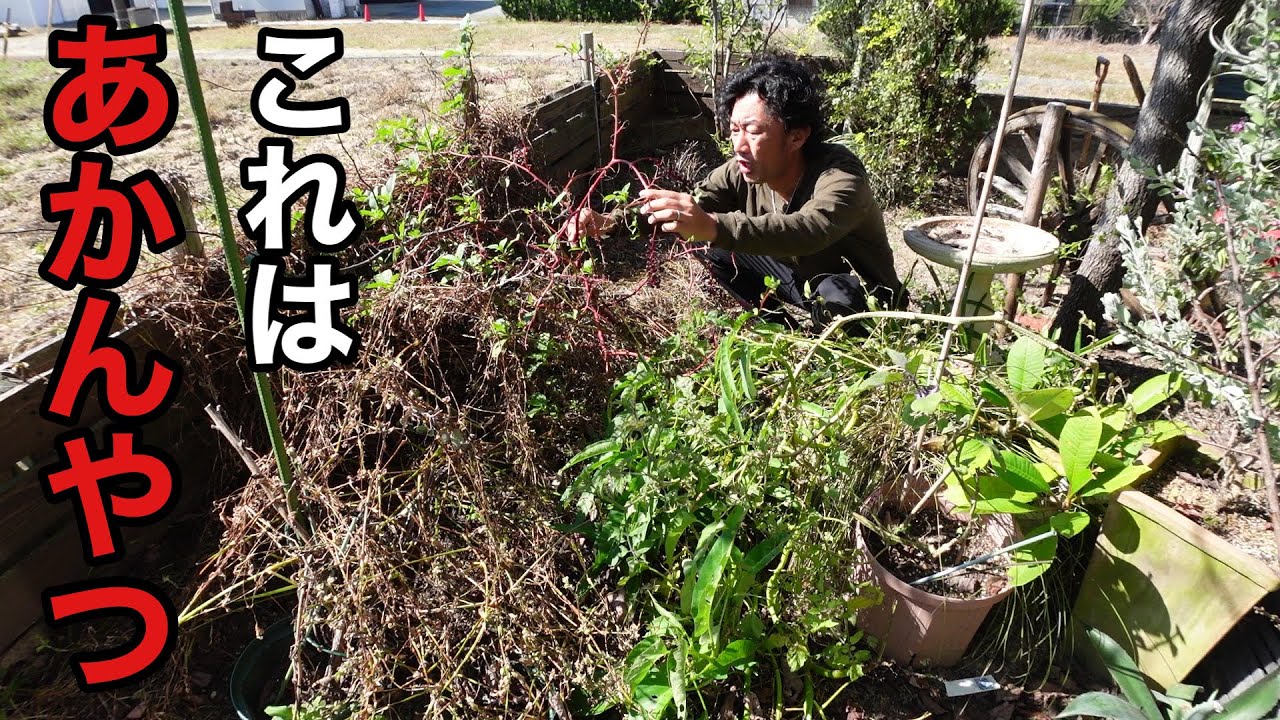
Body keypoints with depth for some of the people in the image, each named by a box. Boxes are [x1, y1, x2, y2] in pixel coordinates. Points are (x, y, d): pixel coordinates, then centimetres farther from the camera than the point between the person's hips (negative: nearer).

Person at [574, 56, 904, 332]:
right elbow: (682, 216, -22)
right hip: (799, 279, 6)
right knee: (714, 248, -7)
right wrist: (611, 224, -40)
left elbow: (808, 231, -53)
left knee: (835, 294, -39)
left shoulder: (840, 175, -33)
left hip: (866, 302, -5)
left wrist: (713, 226, -65)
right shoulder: (740, 173, -16)